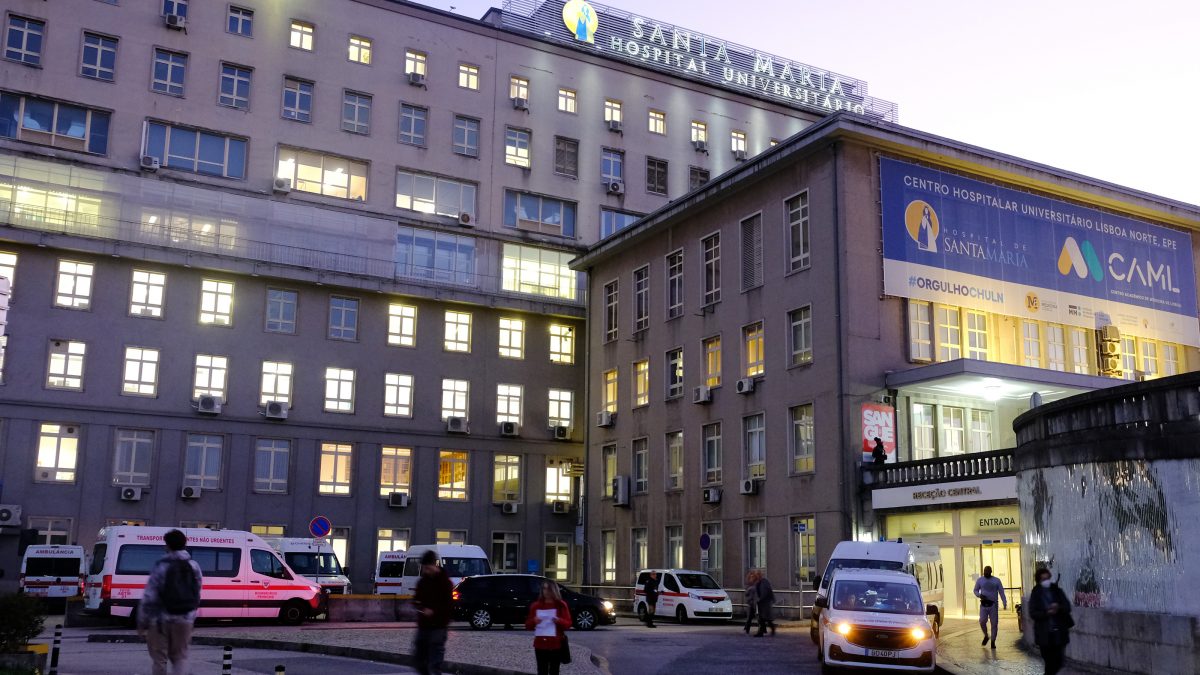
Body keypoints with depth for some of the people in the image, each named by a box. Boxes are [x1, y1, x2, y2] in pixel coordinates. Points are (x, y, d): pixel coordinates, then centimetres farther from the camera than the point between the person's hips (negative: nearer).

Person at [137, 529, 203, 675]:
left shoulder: (162, 567, -9)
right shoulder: (194, 567, 5)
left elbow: (149, 597, -11)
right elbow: (197, 594, 5)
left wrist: (141, 624, -5)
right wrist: (191, 617, 13)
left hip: (161, 619, -3)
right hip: (185, 619, 3)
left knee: (159, 658, 11)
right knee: (180, 656, 12)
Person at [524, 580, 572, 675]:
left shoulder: (561, 605, 2)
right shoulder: (536, 605, 6)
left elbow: (568, 623, -1)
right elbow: (528, 625, 8)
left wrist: (559, 621, -21)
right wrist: (534, 621, -14)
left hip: (556, 644, -1)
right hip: (540, 644, 1)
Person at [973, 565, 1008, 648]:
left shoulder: (997, 580, 4)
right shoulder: (980, 580, 7)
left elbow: (1001, 592, 1)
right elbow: (975, 590, 14)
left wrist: (1004, 603, -10)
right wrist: (979, 595, -8)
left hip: (993, 604, 0)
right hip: (983, 604, 1)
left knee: (994, 623, -1)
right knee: (982, 621, -11)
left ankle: (993, 642, 10)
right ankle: (986, 636, 16)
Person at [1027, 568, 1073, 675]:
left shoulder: (1057, 591, 7)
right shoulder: (1035, 594, 1)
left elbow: (1068, 607, 2)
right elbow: (1033, 614, -6)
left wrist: (1058, 608, -18)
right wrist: (1047, 613, -20)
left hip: (1059, 633, 2)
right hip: (1045, 635, -2)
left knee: (1058, 663, 1)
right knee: (1049, 663, 1)